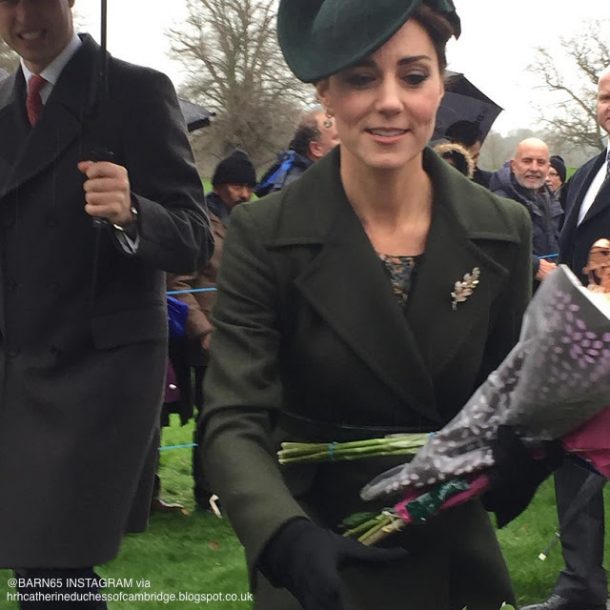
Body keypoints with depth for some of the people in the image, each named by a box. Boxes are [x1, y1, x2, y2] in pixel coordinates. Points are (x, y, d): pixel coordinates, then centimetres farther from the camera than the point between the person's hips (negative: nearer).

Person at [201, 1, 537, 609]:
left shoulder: (503, 232, -6)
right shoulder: (264, 236, -14)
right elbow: (233, 421, -19)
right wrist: (291, 538, -36)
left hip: (456, 557, 3)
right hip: (319, 559, -3)